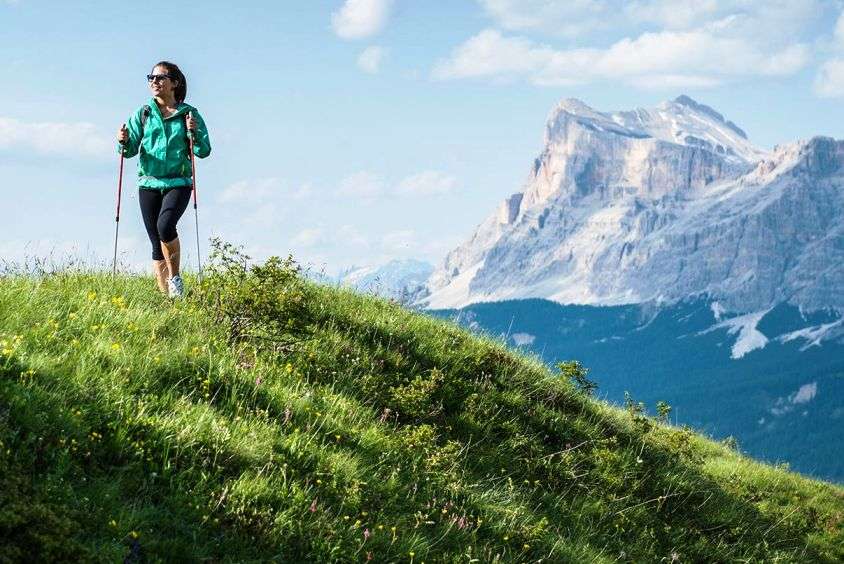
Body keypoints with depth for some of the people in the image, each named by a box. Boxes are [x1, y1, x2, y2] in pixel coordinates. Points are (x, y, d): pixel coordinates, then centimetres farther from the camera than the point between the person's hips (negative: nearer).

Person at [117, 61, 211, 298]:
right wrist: (124, 142, -19)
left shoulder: (189, 114, 3)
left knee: (165, 225, -27)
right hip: (149, 184, 3)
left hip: (178, 183, -3)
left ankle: (174, 277, -7)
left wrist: (194, 132, -18)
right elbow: (131, 149, 3)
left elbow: (204, 151, 0)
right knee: (157, 244, 4)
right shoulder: (143, 114, 8)